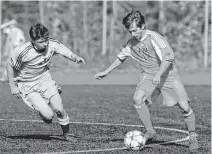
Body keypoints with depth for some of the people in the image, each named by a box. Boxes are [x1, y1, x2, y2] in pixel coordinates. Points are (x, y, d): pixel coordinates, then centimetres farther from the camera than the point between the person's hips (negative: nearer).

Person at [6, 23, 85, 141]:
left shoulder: (52, 44, -19)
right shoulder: (22, 51, -28)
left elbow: (68, 54, -14)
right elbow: (10, 66, -11)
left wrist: (76, 58, -37)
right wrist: (12, 86, -10)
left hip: (45, 78, 4)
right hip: (27, 85, -4)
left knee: (59, 109, -7)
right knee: (48, 115, -15)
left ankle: (66, 134, 21)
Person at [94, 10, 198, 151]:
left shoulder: (153, 37, -19)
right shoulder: (131, 44, 0)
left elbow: (168, 56, -24)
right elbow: (121, 58, 19)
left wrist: (158, 74, -33)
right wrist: (106, 72, 20)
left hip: (167, 74, -5)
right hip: (148, 76, 5)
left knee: (185, 107, -12)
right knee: (138, 99, -22)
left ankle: (193, 137, 9)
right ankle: (150, 132, -6)